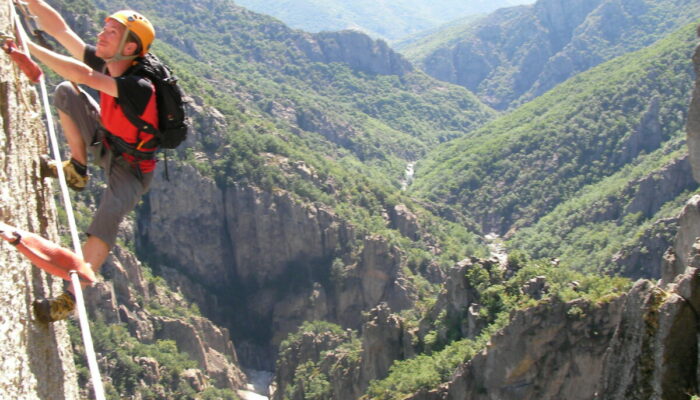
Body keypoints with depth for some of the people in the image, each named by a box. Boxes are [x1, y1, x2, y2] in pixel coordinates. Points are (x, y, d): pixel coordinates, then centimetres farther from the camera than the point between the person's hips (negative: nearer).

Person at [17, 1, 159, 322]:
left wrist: (28, 46, -46)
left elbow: (82, 74, -47)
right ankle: (77, 171, 7)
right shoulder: (105, 64, -11)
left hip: (131, 167, -8)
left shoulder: (139, 88, -35)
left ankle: (71, 297, -28)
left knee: (109, 213, -35)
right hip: (105, 143, 8)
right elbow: (59, 28, -10)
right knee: (65, 92, 0)